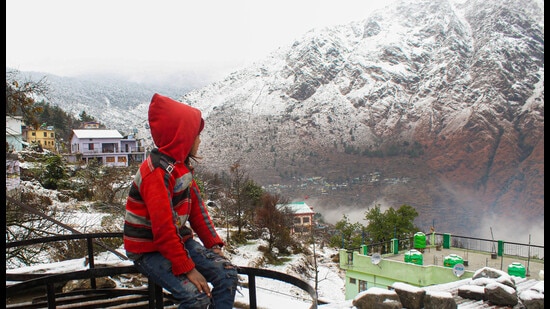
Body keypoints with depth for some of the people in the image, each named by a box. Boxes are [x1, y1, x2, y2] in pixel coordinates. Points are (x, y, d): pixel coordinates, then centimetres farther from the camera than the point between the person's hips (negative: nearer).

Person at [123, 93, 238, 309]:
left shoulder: (182, 164, 5)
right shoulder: (157, 172, -24)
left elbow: (196, 207, 9)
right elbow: (162, 229, -27)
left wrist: (214, 244, 3)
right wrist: (187, 268, -24)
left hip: (179, 240, 8)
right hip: (150, 251, -8)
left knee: (228, 274, -5)